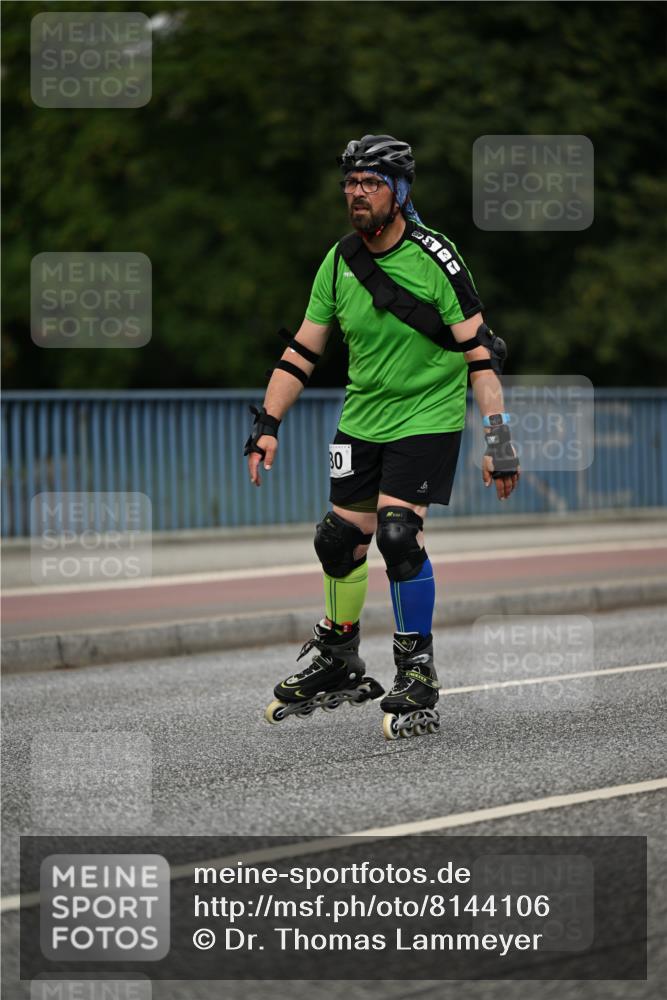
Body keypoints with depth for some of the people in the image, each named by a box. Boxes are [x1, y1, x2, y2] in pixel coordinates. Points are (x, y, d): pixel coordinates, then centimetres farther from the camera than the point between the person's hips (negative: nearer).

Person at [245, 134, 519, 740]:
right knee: (341, 541, 5)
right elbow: (303, 351, 7)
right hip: (362, 420, 6)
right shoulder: (338, 264, 1)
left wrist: (499, 439, -20)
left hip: (429, 417, -5)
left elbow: (479, 352, -15)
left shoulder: (435, 258, -15)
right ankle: (338, 667, 25)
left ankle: (418, 680, -6)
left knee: (399, 537, -19)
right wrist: (267, 426, 1)